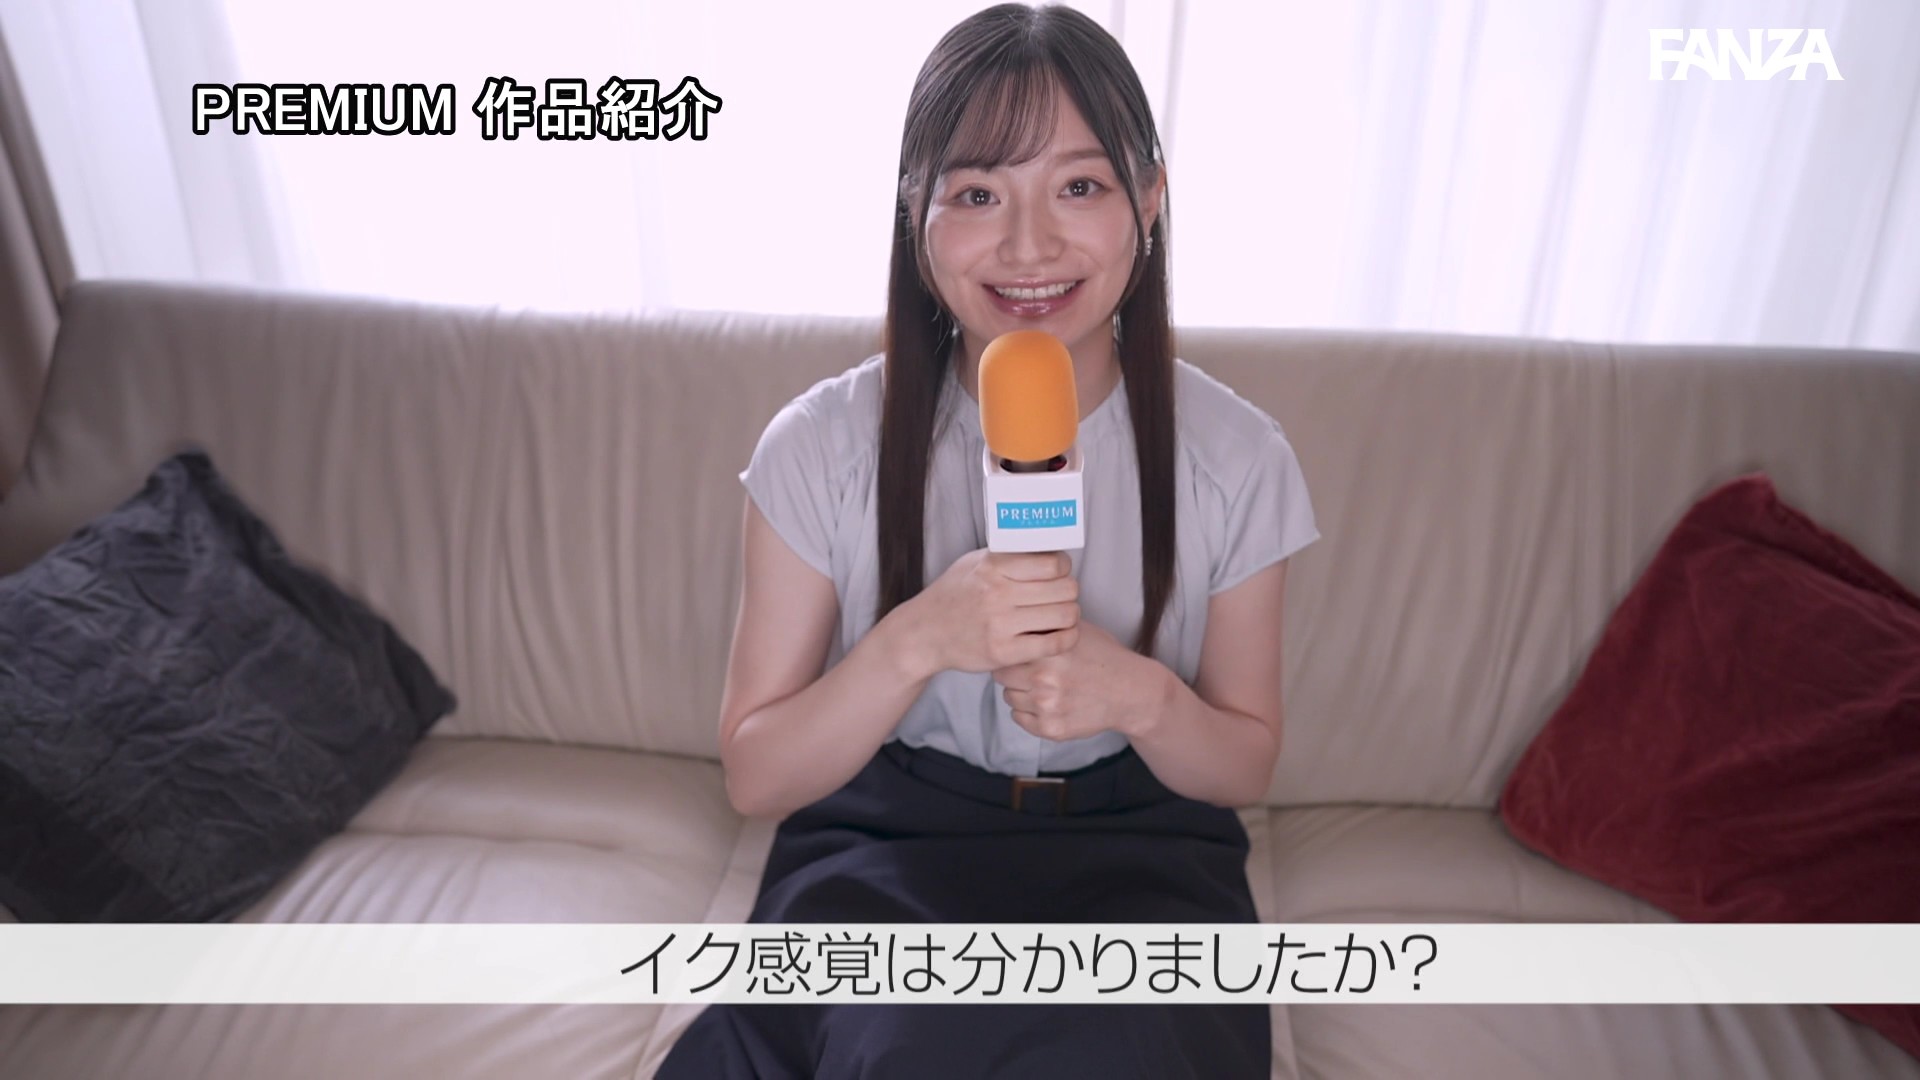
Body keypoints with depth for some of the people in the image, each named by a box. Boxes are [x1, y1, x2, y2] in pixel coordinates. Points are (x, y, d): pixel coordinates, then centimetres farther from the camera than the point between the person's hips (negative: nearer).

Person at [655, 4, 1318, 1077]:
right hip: (884, 837, -1)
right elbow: (756, 777, -6)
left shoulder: (1235, 456, -7)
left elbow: (1246, 767, 2)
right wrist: (918, 640, -24)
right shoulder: (823, 444, -10)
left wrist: (1143, 696, -21)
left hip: (1137, 841, 2)